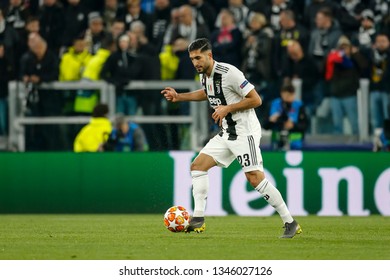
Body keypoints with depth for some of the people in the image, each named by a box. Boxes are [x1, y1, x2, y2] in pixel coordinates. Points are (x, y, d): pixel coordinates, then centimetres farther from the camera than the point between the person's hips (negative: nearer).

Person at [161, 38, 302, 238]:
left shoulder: (229, 73, -18)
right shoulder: (204, 75, 8)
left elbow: (256, 100, -18)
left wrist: (227, 108, -19)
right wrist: (179, 97, 25)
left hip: (245, 131, -9)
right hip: (226, 134, 9)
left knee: (254, 177, -17)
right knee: (197, 166, 1)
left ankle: (290, 223, -11)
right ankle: (198, 220, 0)